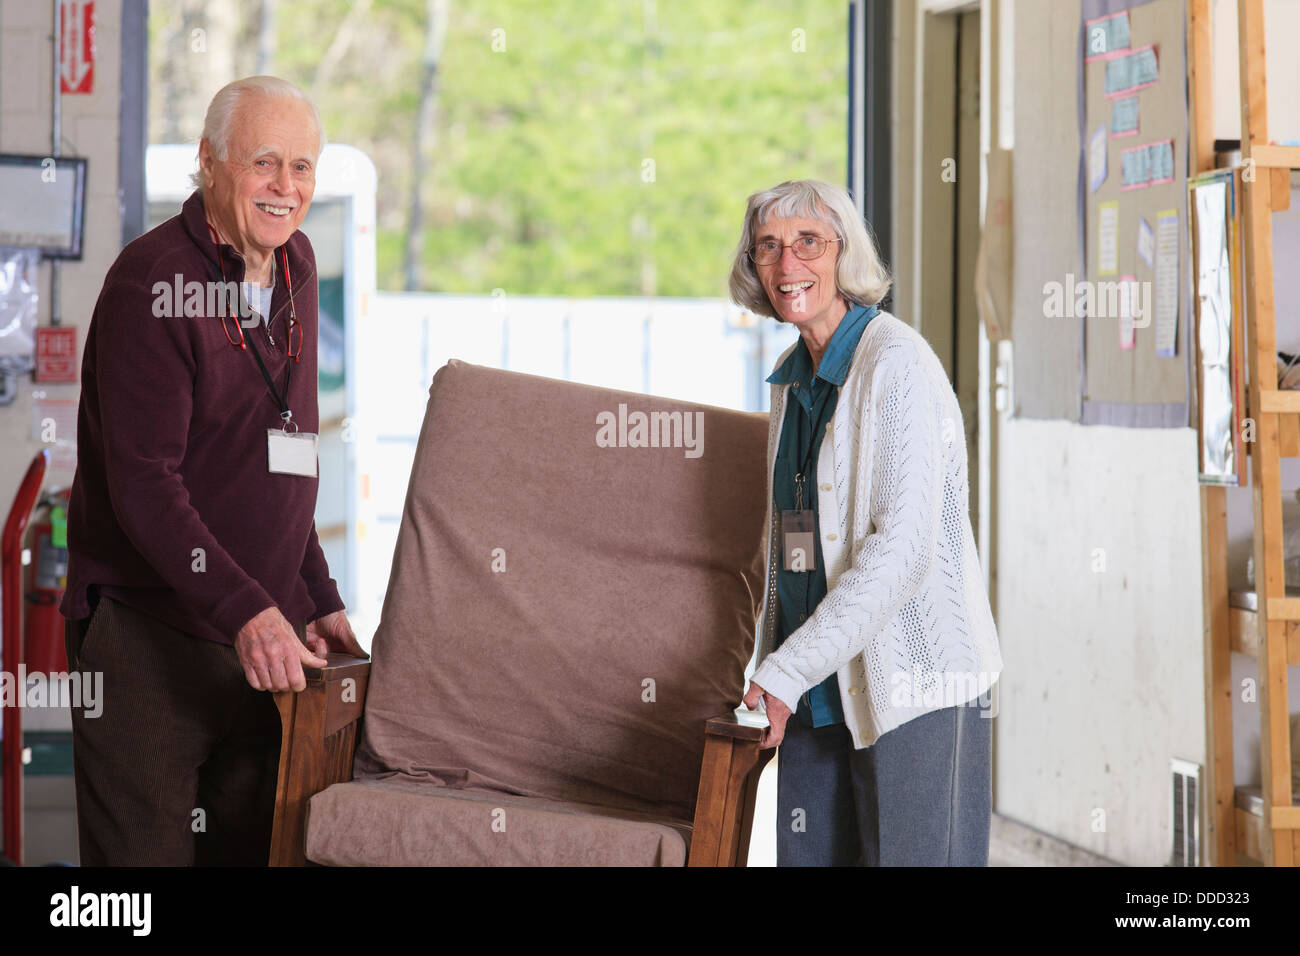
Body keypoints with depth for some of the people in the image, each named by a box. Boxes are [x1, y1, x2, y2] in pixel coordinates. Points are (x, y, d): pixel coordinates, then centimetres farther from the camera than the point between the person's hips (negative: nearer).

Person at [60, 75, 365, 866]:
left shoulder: (295, 267, 12)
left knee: (254, 850, 8)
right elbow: (142, 482, -19)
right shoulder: (151, 282, -13)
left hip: (261, 638, 7)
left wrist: (317, 596, 13)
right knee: (146, 855, -6)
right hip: (145, 633, -7)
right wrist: (245, 611, -26)